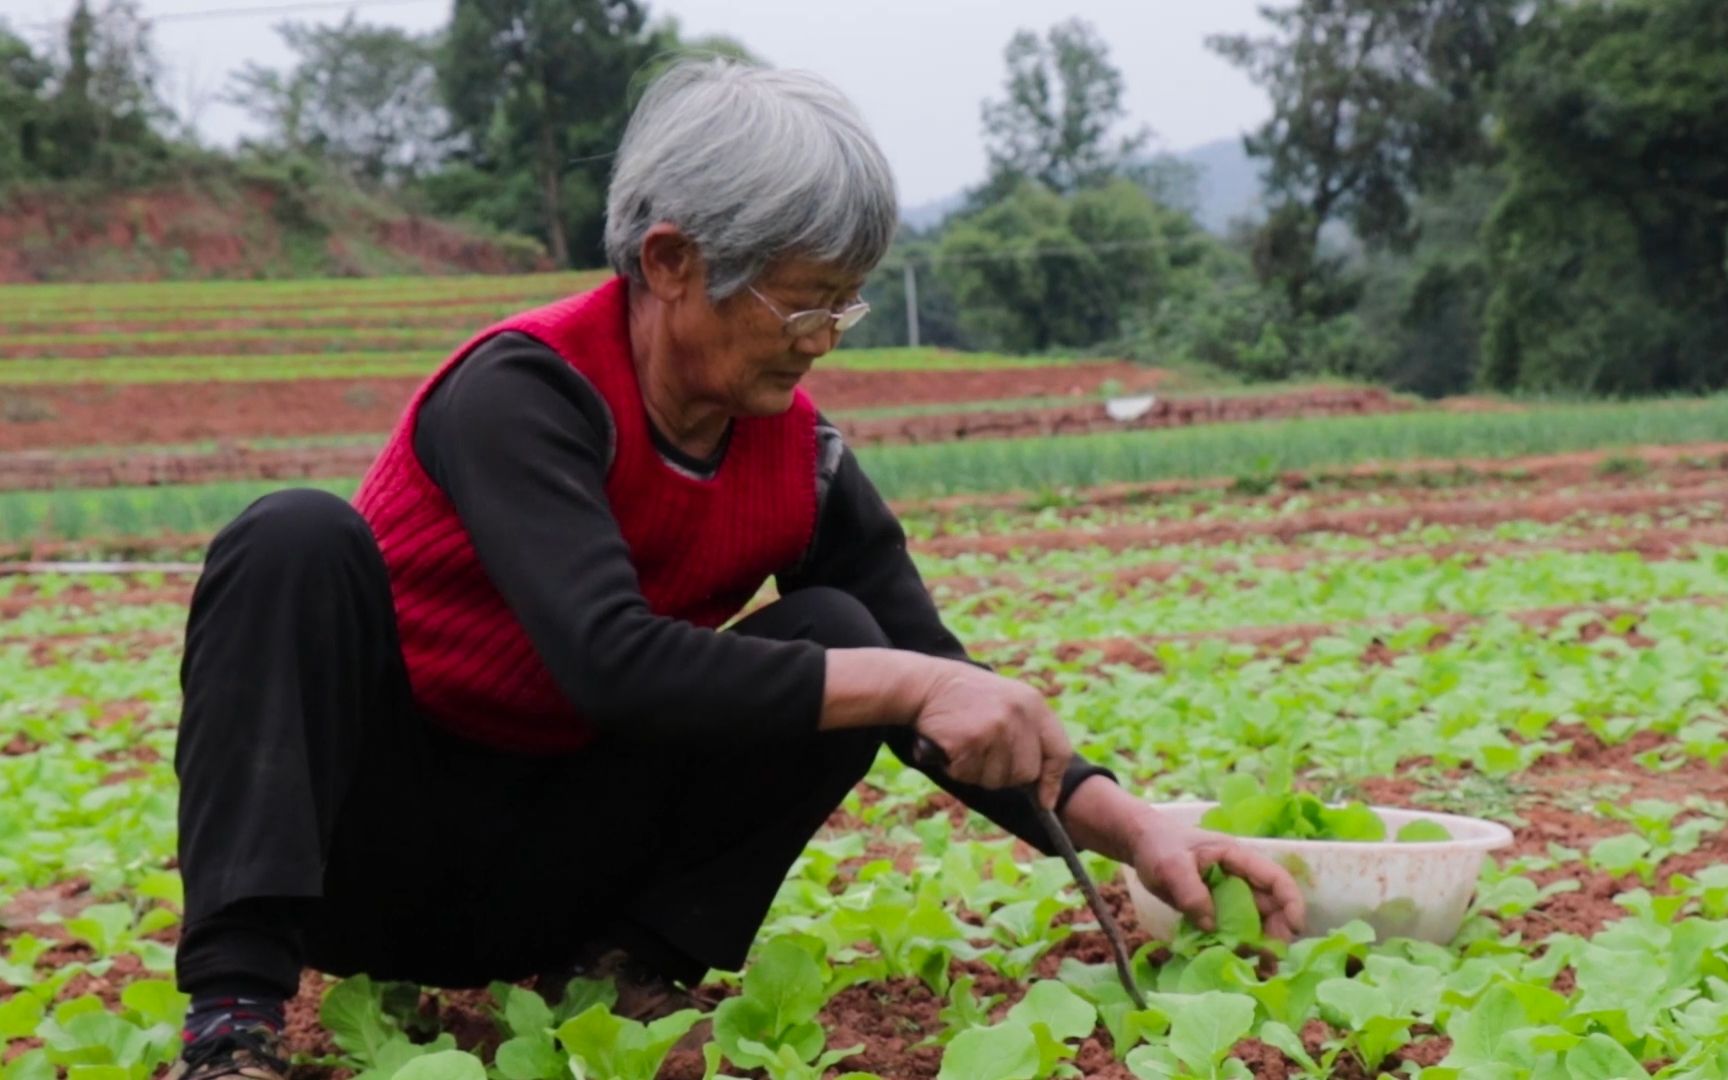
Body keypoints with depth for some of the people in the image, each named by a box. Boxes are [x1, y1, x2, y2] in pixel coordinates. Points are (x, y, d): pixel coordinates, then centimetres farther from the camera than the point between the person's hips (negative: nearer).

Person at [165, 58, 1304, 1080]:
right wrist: (906, 681, -38)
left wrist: (1128, 825, -18)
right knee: (299, 538, -33)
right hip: (361, 838, -4)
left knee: (833, 637, -14)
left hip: (549, 871, 5)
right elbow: (611, 660, -37)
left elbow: (946, 698, -3)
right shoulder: (527, 390, -23)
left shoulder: (800, 455, -5)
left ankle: (631, 965, -12)